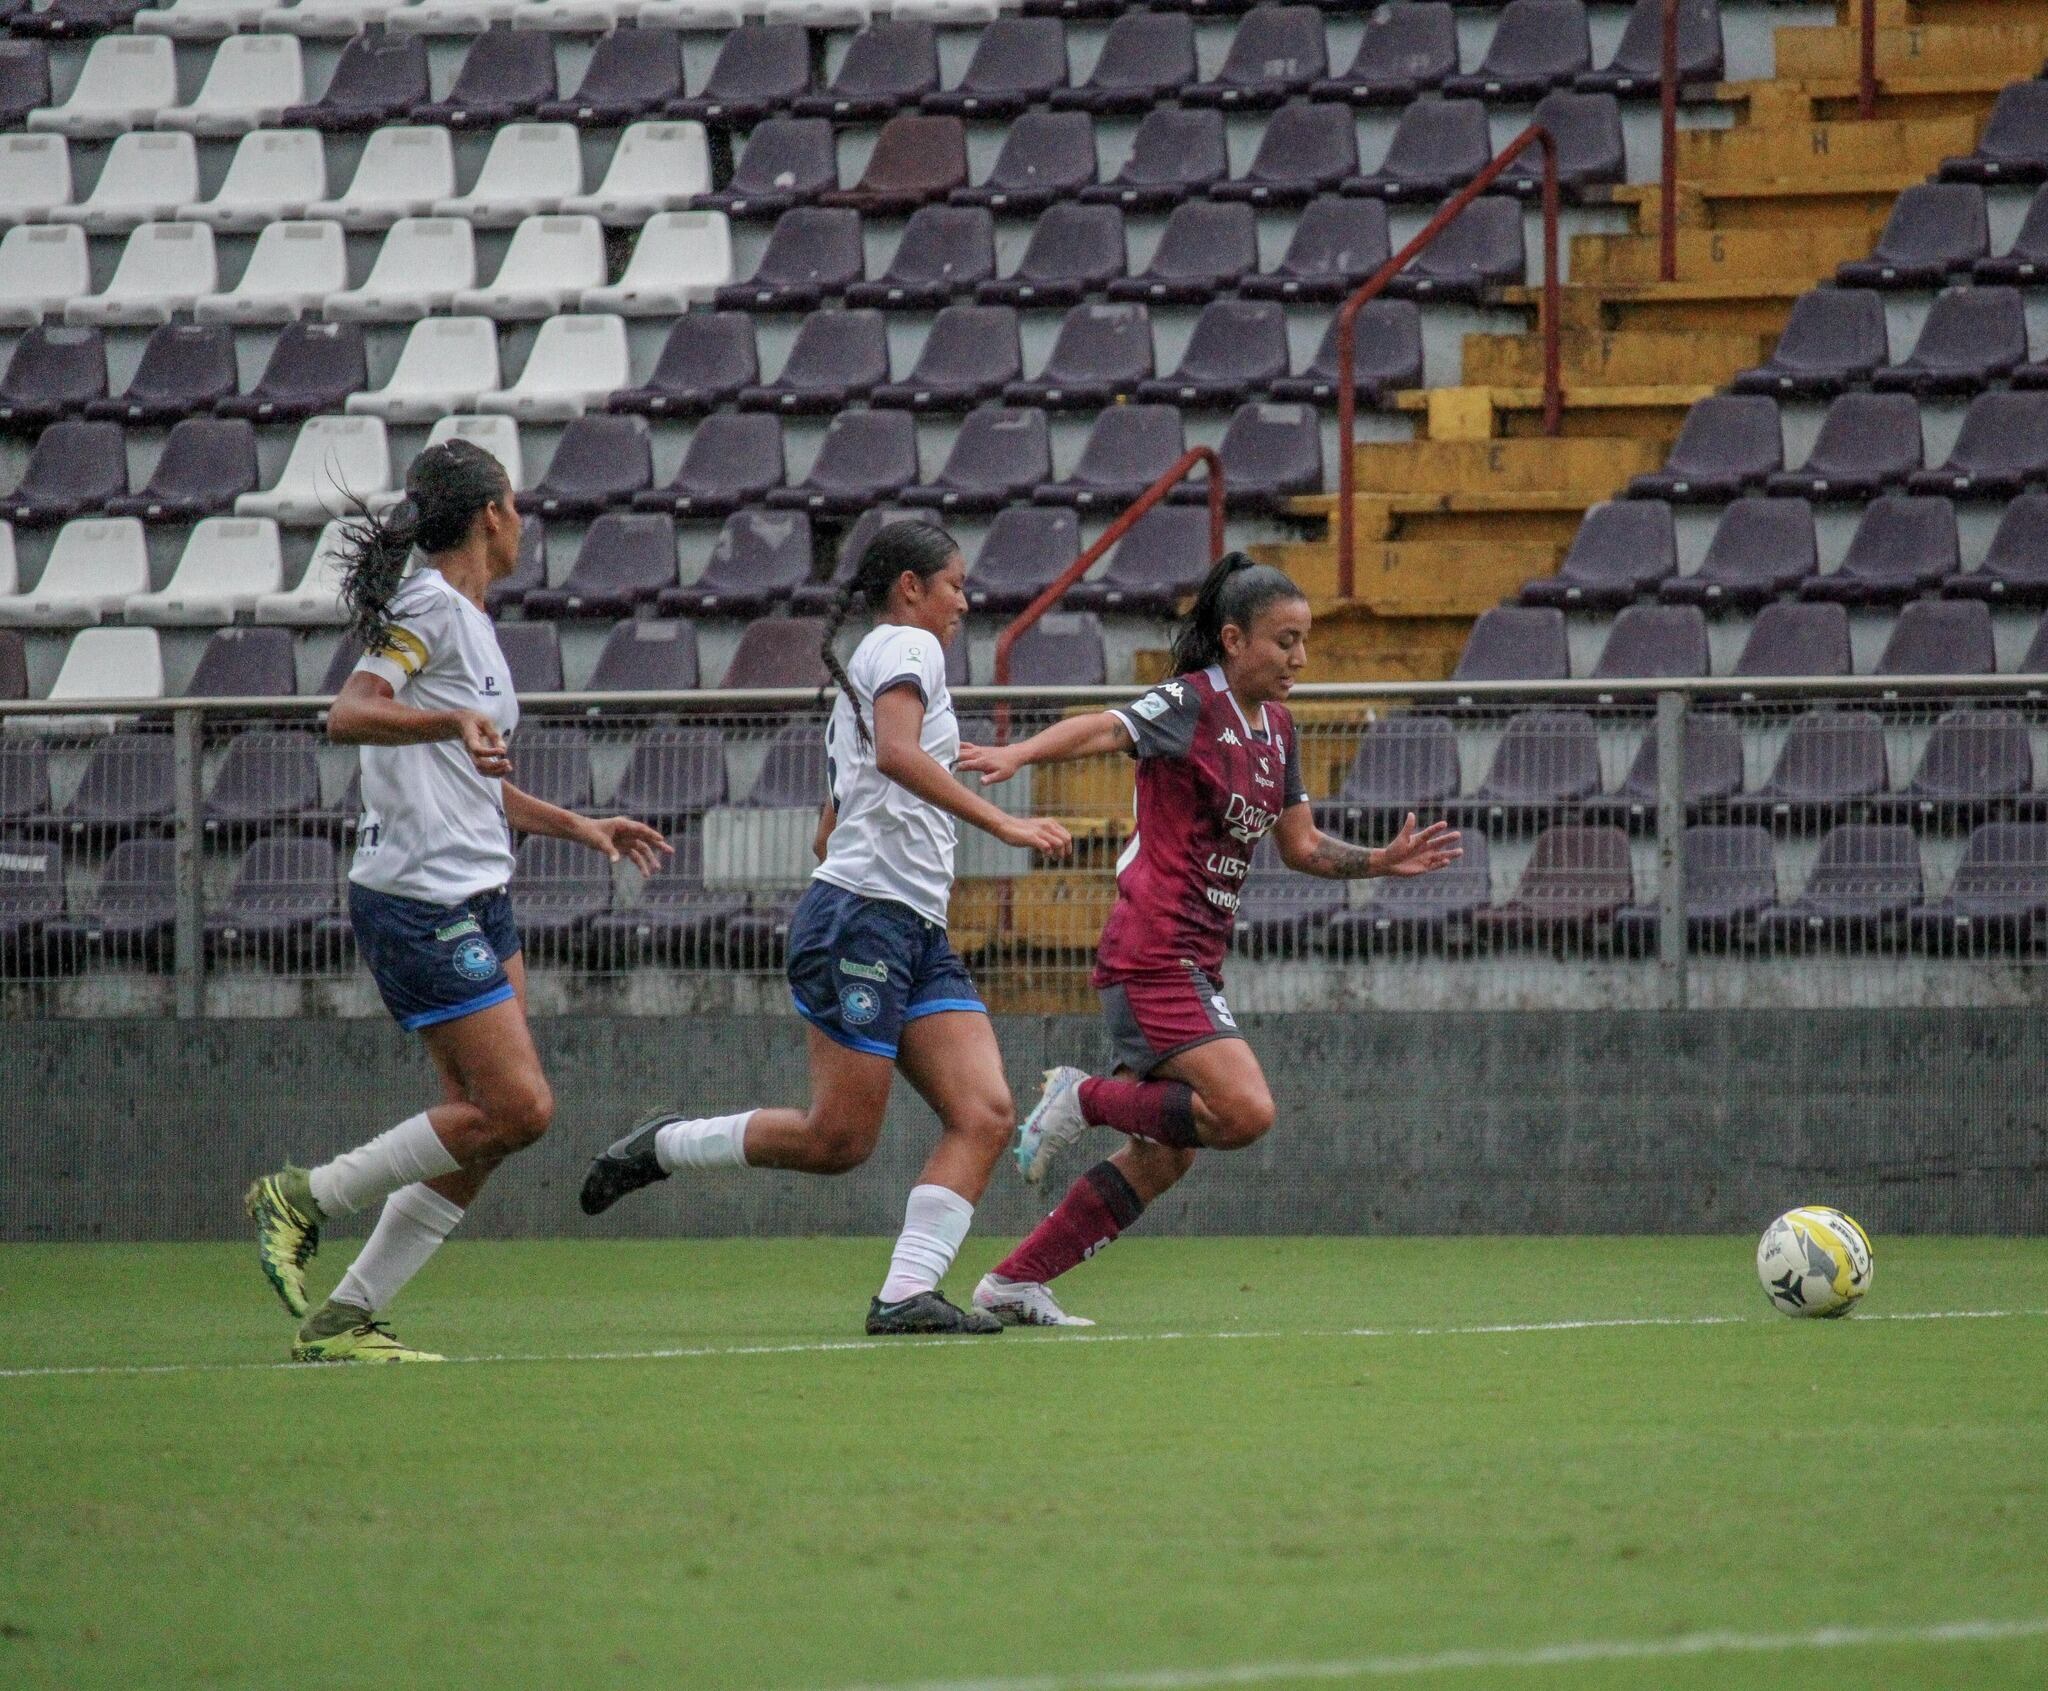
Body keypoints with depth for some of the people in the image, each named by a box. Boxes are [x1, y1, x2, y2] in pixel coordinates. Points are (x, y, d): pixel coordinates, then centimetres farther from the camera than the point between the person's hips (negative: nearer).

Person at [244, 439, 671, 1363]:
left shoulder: (469, 620, 18)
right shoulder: (429, 609, -10)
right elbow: (348, 714, -25)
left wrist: (576, 825, 27)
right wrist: (454, 721, -38)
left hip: (478, 902, 10)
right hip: (419, 900, -10)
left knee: (485, 1123, 4)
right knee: (519, 1108, -13)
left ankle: (345, 1318, 6)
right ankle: (303, 1198, -2)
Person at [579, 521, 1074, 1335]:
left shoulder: (865, 671, 26)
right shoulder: (908, 647, -2)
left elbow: (827, 834, 28)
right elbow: (897, 753, -23)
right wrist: (1002, 823, -27)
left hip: (918, 933, 10)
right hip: (863, 919, -10)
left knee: (985, 1116, -7)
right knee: (838, 1138, -9)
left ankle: (906, 1293, -15)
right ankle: (660, 1147, 9)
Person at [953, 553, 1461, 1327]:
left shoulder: (1276, 729, 15)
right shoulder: (1190, 704, -10)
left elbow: (1302, 847, 23)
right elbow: (1106, 729, -27)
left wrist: (1383, 860, 9)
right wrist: (1017, 754, -44)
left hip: (1193, 962, 9)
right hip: (1154, 951, -9)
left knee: (1162, 1159, 10)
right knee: (1245, 1110, -21)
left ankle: (1014, 1282, 14)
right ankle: (1085, 1097, -4)